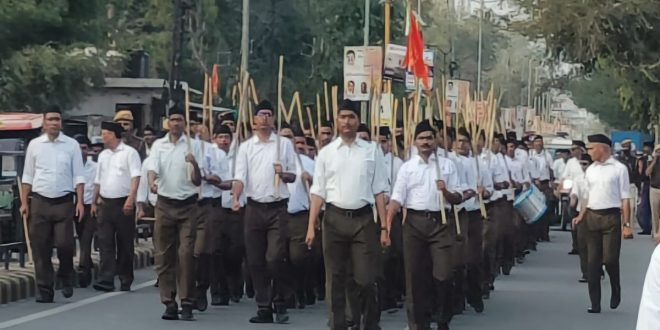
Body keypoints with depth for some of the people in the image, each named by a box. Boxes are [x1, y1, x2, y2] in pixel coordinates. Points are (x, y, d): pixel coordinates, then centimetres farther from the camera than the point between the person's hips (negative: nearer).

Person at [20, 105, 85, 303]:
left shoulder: (72, 145, 3)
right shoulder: (34, 145, 7)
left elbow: (78, 176, 2)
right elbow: (27, 176, 10)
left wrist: (80, 201, -7)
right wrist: (24, 202, 4)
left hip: (64, 202, -1)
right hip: (39, 202, 2)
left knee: (65, 244, -8)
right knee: (40, 249, 1)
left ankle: (65, 279, 19)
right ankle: (44, 290, 9)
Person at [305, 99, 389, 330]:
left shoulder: (372, 151, 5)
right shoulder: (326, 152, 6)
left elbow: (379, 192, 4)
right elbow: (318, 192, 4)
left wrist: (384, 227, -1)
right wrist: (311, 226, -4)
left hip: (363, 218, -1)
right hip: (334, 218, 1)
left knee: (365, 279, -2)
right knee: (335, 278, 6)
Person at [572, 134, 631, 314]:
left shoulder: (619, 169, -4)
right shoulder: (590, 170, 11)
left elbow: (625, 198, -5)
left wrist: (626, 223, -10)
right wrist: (581, 216, 5)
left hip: (611, 217, -5)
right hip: (592, 217, 5)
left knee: (610, 259, -8)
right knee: (593, 261, 4)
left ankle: (615, 292, 21)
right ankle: (595, 303, 8)